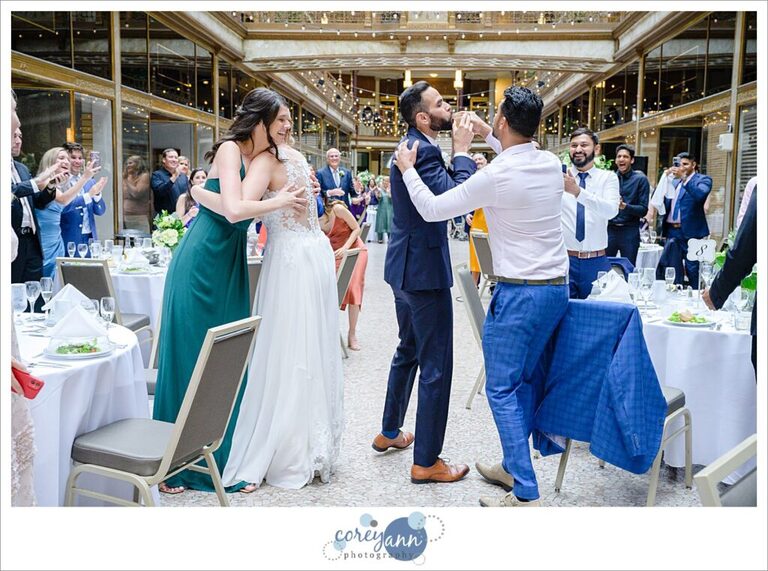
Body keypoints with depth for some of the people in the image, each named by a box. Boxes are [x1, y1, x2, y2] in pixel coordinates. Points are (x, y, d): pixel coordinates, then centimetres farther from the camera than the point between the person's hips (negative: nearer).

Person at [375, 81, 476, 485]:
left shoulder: (410, 147, 13)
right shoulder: (423, 151, -19)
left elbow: (442, 190, 13)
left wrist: (461, 162, 2)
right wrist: (461, 153, -15)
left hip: (405, 267, 11)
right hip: (424, 268, -11)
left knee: (408, 352, 23)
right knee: (436, 366, -3)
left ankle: (389, 432, 37)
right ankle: (426, 461, 7)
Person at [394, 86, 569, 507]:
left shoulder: (496, 176, -17)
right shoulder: (551, 165, 4)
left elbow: (432, 209, -8)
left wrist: (407, 169, 7)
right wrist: (487, 135, 28)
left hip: (519, 293, -8)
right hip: (557, 288, 8)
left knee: (502, 389, 1)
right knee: (523, 380, 19)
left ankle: (525, 495, 3)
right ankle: (513, 467, 31)